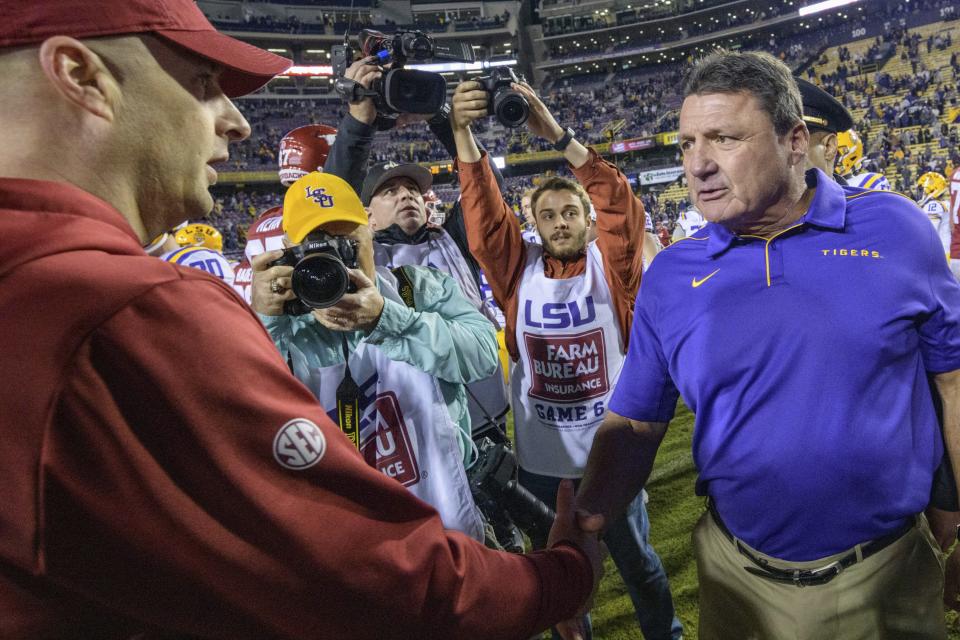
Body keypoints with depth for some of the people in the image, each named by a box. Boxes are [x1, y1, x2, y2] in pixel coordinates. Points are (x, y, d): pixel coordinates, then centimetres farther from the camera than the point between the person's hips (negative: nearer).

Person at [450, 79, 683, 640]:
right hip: (542, 459, 2)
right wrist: (463, 133, -25)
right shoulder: (520, 270, -3)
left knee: (637, 561, 21)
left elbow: (623, 208, -20)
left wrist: (559, 136, -27)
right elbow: (484, 214, -13)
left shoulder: (610, 266, -6)